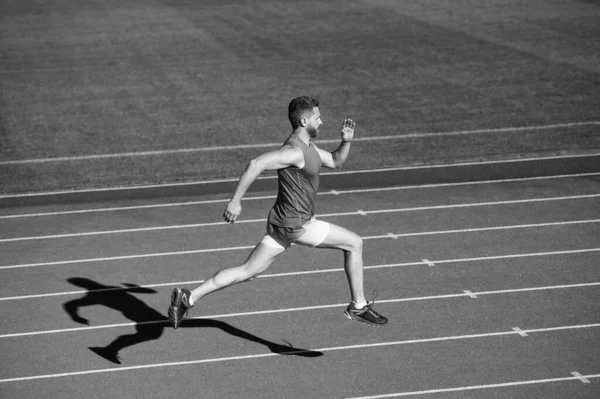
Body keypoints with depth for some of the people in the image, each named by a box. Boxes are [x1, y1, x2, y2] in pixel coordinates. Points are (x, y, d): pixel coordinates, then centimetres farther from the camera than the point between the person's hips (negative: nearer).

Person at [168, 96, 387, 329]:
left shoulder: (305, 146, 13)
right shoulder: (294, 151, -20)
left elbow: (336, 162, 24)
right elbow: (256, 165, -30)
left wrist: (346, 141, 5)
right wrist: (236, 201, -30)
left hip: (282, 222, 10)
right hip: (297, 225, -10)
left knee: (247, 271, 7)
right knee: (354, 243, 5)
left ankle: (189, 297, 1)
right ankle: (358, 307, 14)